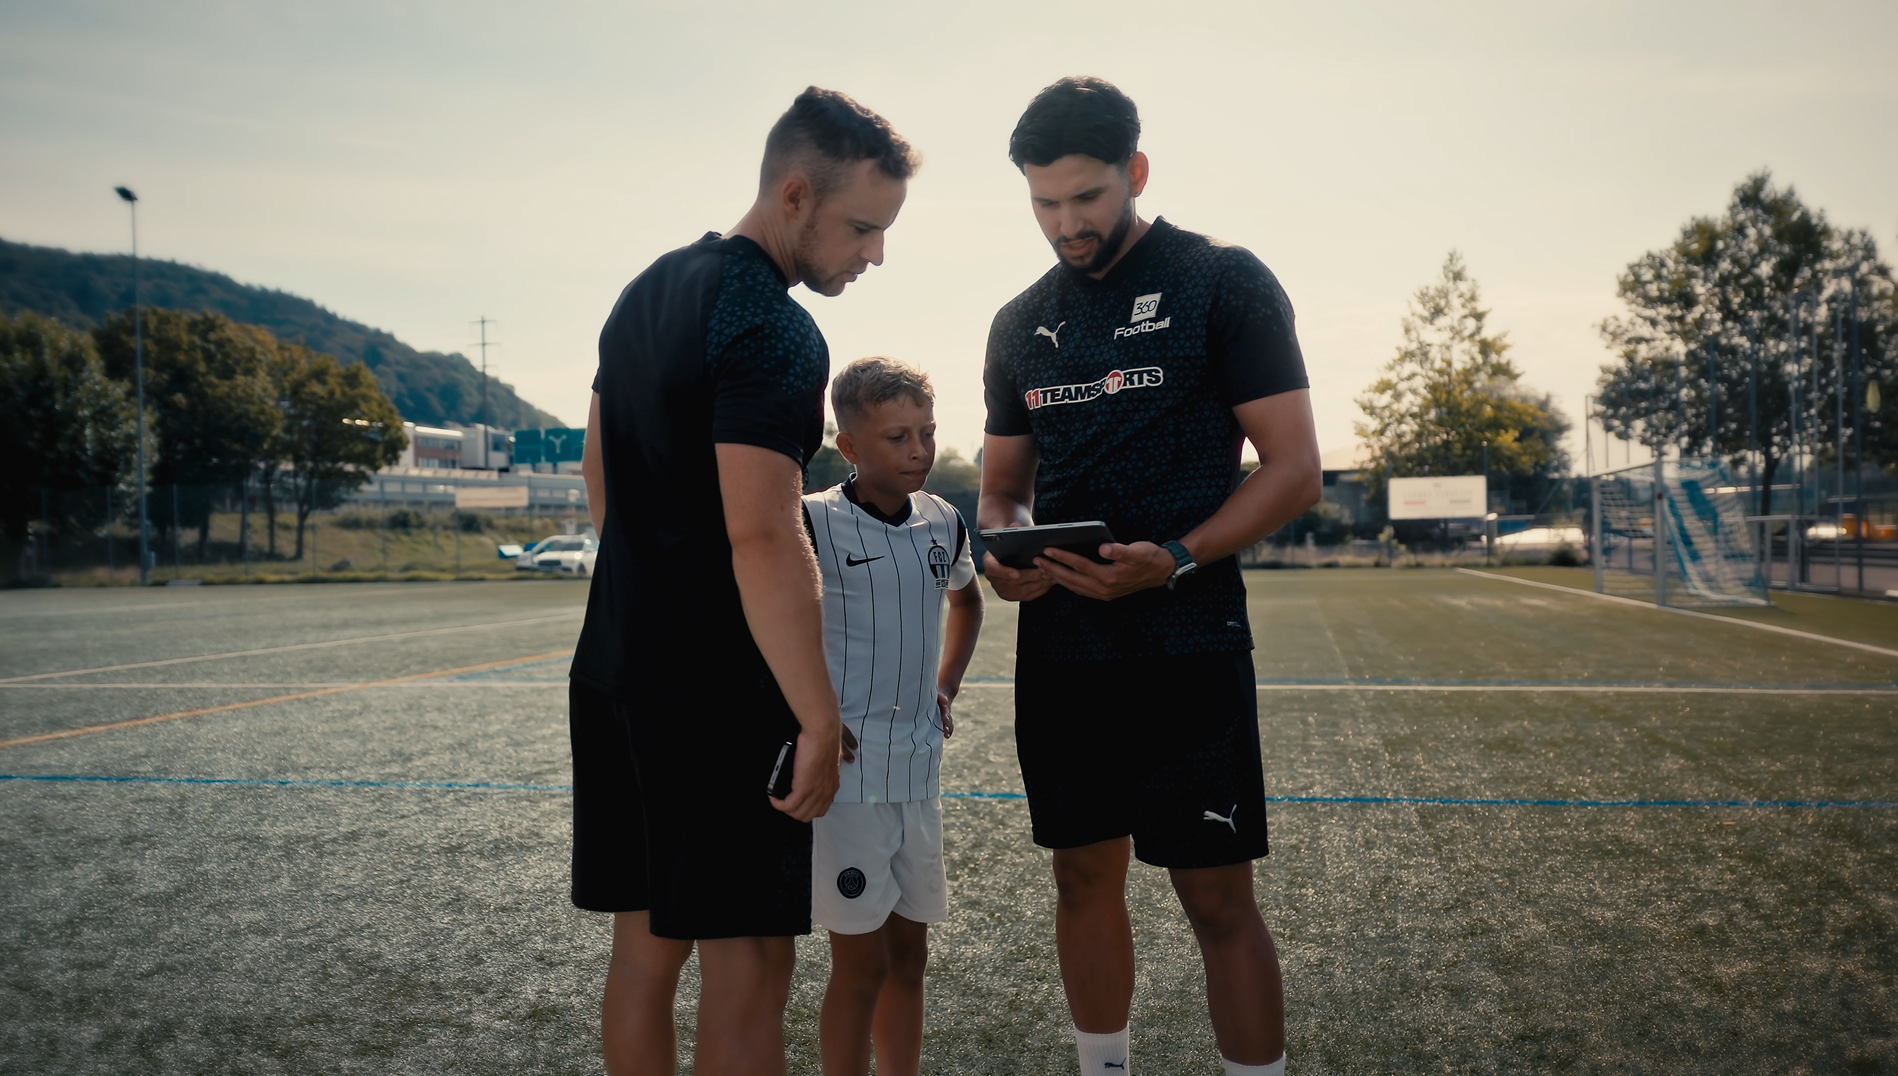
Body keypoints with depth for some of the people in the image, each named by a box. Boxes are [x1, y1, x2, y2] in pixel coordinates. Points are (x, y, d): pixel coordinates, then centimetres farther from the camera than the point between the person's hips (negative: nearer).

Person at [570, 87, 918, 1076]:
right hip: (720, 694, -9)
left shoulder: (646, 292, 14)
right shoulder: (775, 333, -16)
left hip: (616, 670, 9)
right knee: (745, 967, 0)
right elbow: (761, 540, -23)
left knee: (646, 947, 16)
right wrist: (820, 720, -20)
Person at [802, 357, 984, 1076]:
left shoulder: (944, 523, 6)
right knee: (862, 963, 1)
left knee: (909, 954, 15)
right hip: (844, 769, -6)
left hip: (918, 771, 6)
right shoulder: (814, 524, -13)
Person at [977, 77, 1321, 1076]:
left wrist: (1174, 561, -21)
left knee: (1218, 897, -1)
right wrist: (1003, 553, -6)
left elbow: (1293, 469, -7)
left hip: (1186, 647, -5)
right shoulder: (1020, 323, 12)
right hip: (1057, 648, 5)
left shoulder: (1222, 281, -3)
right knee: (1085, 874, 13)